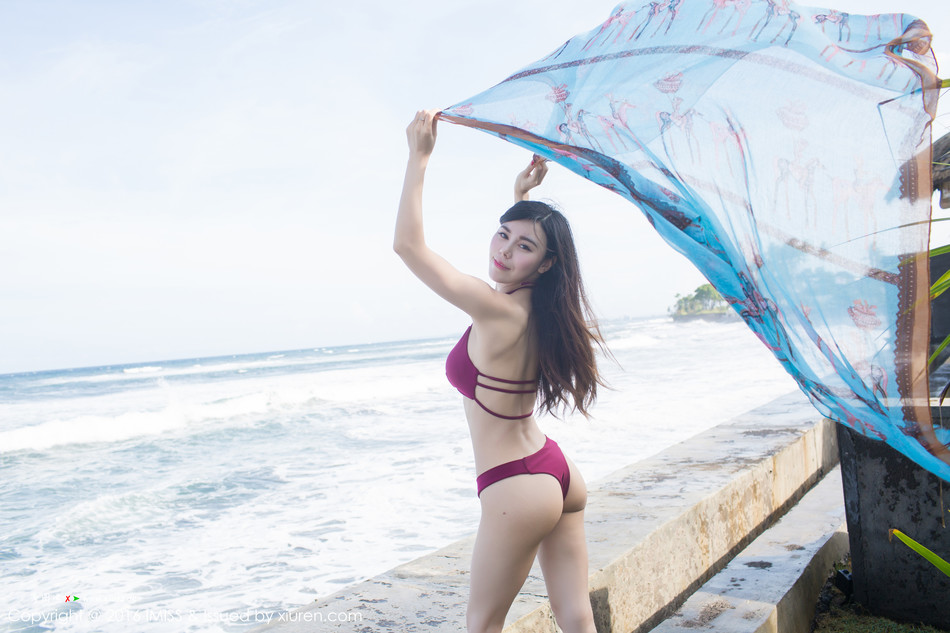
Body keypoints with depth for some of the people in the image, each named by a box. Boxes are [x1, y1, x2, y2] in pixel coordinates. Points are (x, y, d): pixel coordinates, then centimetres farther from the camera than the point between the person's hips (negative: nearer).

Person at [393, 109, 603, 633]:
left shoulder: (498, 310, -22)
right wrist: (522, 196, 20)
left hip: (516, 489, -9)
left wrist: (419, 155, -15)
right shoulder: (536, 305, 2)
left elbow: (408, 244, -20)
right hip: (558, 473, 9)